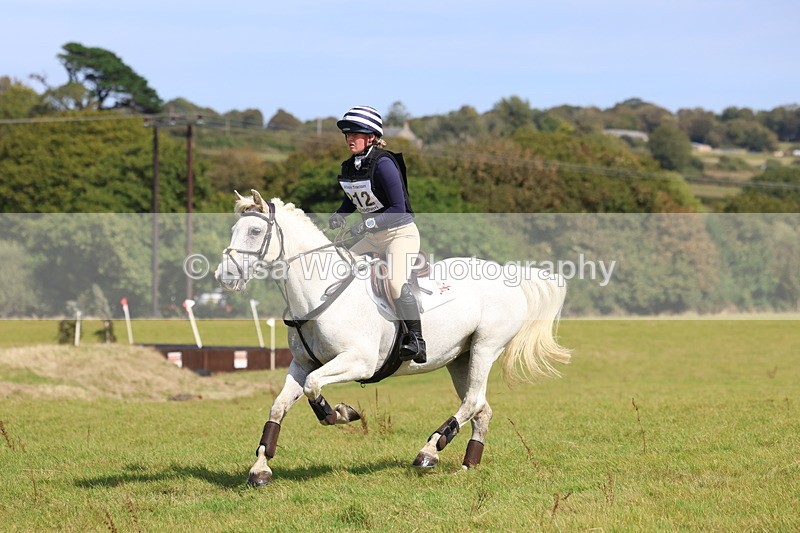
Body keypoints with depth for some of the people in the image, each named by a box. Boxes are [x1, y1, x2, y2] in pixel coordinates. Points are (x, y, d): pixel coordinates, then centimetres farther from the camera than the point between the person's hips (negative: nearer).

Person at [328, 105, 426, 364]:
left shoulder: (383, 163, -21)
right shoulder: (349, 167, 2)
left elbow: (399, 210, -23)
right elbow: (352, 198, 20)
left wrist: (368, 223, -32)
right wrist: (339, 216, -1)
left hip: (401, 233, -9)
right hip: (373, 238, 9)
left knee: (395, 281, -30)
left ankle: (416, 342, -24)